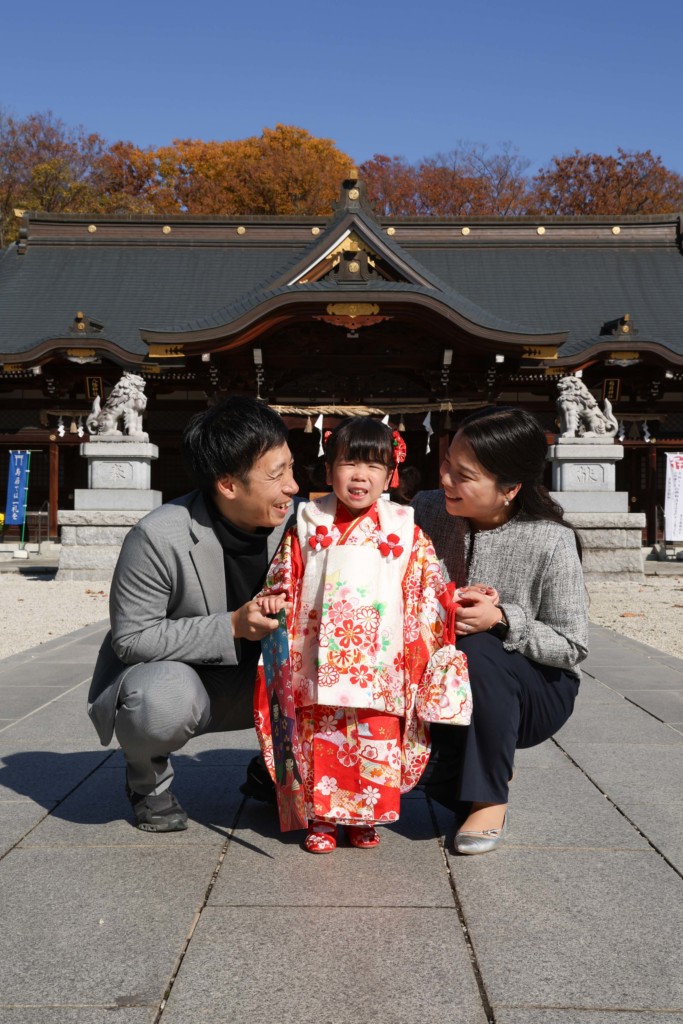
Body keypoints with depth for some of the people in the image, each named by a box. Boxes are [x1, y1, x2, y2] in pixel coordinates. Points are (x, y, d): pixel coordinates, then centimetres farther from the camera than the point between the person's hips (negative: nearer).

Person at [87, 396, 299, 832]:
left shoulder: (292, 520, -13)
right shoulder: (158, 537, -27)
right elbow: (130, 638, -22)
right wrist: (232, 627, -31)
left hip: (251, 678, 5)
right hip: (164, 672, -4)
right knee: (166, 699, -38)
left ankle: (274, 770, 12)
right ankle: (148, 780, 0)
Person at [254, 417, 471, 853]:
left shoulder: (405, 530, 3)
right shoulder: (308, 524, 6)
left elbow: (429, 589, 6)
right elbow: (285, 577, 11)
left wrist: (451, 606, -10)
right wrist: (275, 599, -8)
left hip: (379, 666, 0)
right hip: (320, 665, 1)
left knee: (378, 739, 5)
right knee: (320, 740, 6)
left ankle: (367, 817, 24)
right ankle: (321, 818, 22)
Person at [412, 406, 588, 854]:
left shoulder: (551, 542, -22)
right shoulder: (427, 511, -10)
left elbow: (572, 646, -16)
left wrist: (502, 619, -31)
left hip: (536, 693, -3)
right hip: (450, 692, 4)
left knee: (477, 650, -35)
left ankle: (490, 799, -14)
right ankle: (459, 784, 12)